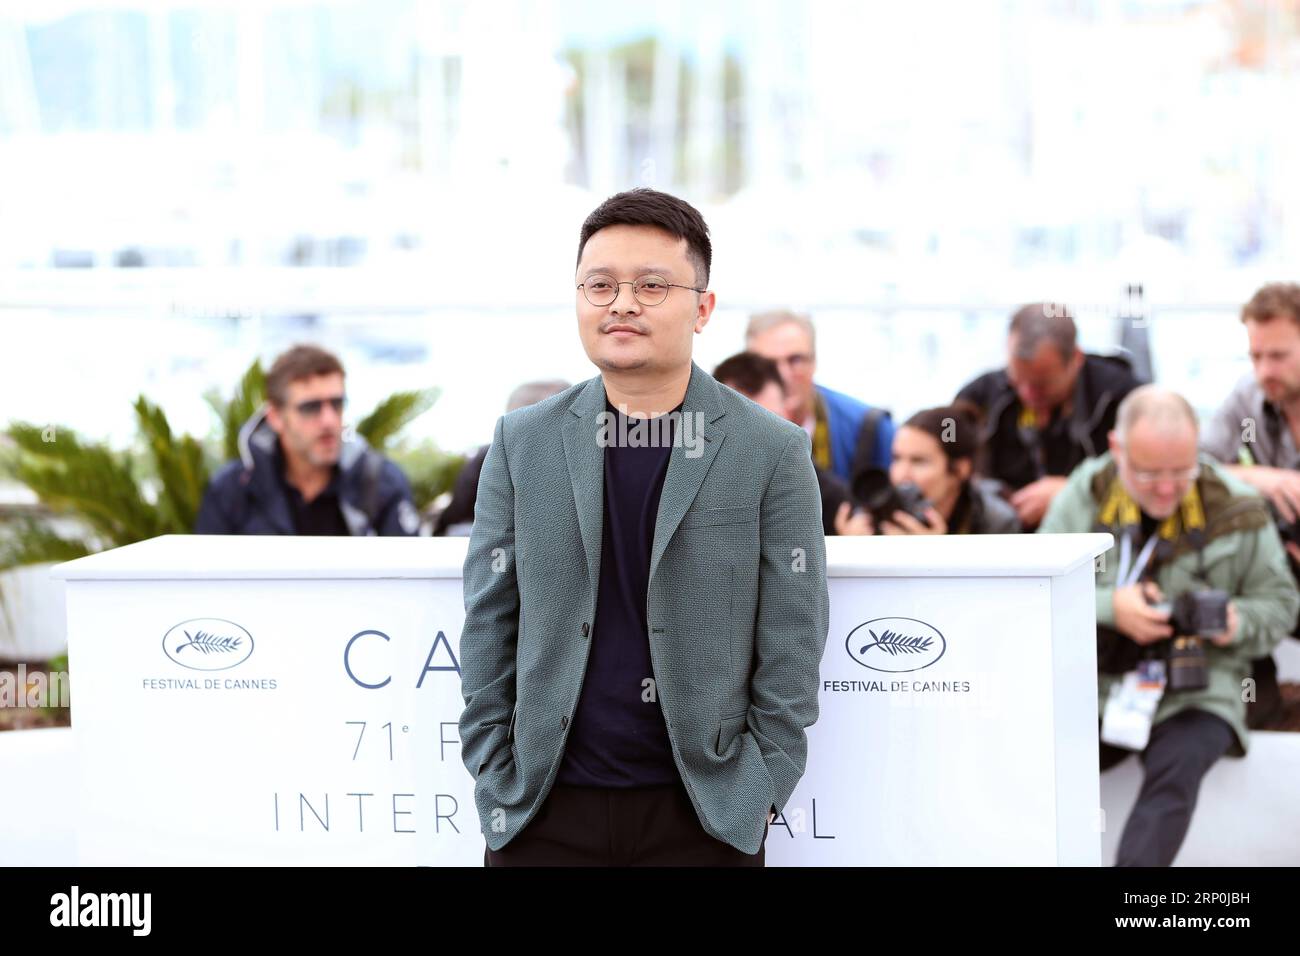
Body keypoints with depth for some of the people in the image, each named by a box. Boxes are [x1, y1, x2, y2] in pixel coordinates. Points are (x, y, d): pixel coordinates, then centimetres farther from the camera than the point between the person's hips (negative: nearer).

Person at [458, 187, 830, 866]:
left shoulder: (774, 453, -1)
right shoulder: (521, 443, 6)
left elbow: (791, 643, -1)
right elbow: (489, 626, 6)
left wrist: (761, 792, -6)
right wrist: (493, 782, 0)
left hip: (703, 814, -2)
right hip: (544, 811, 2)